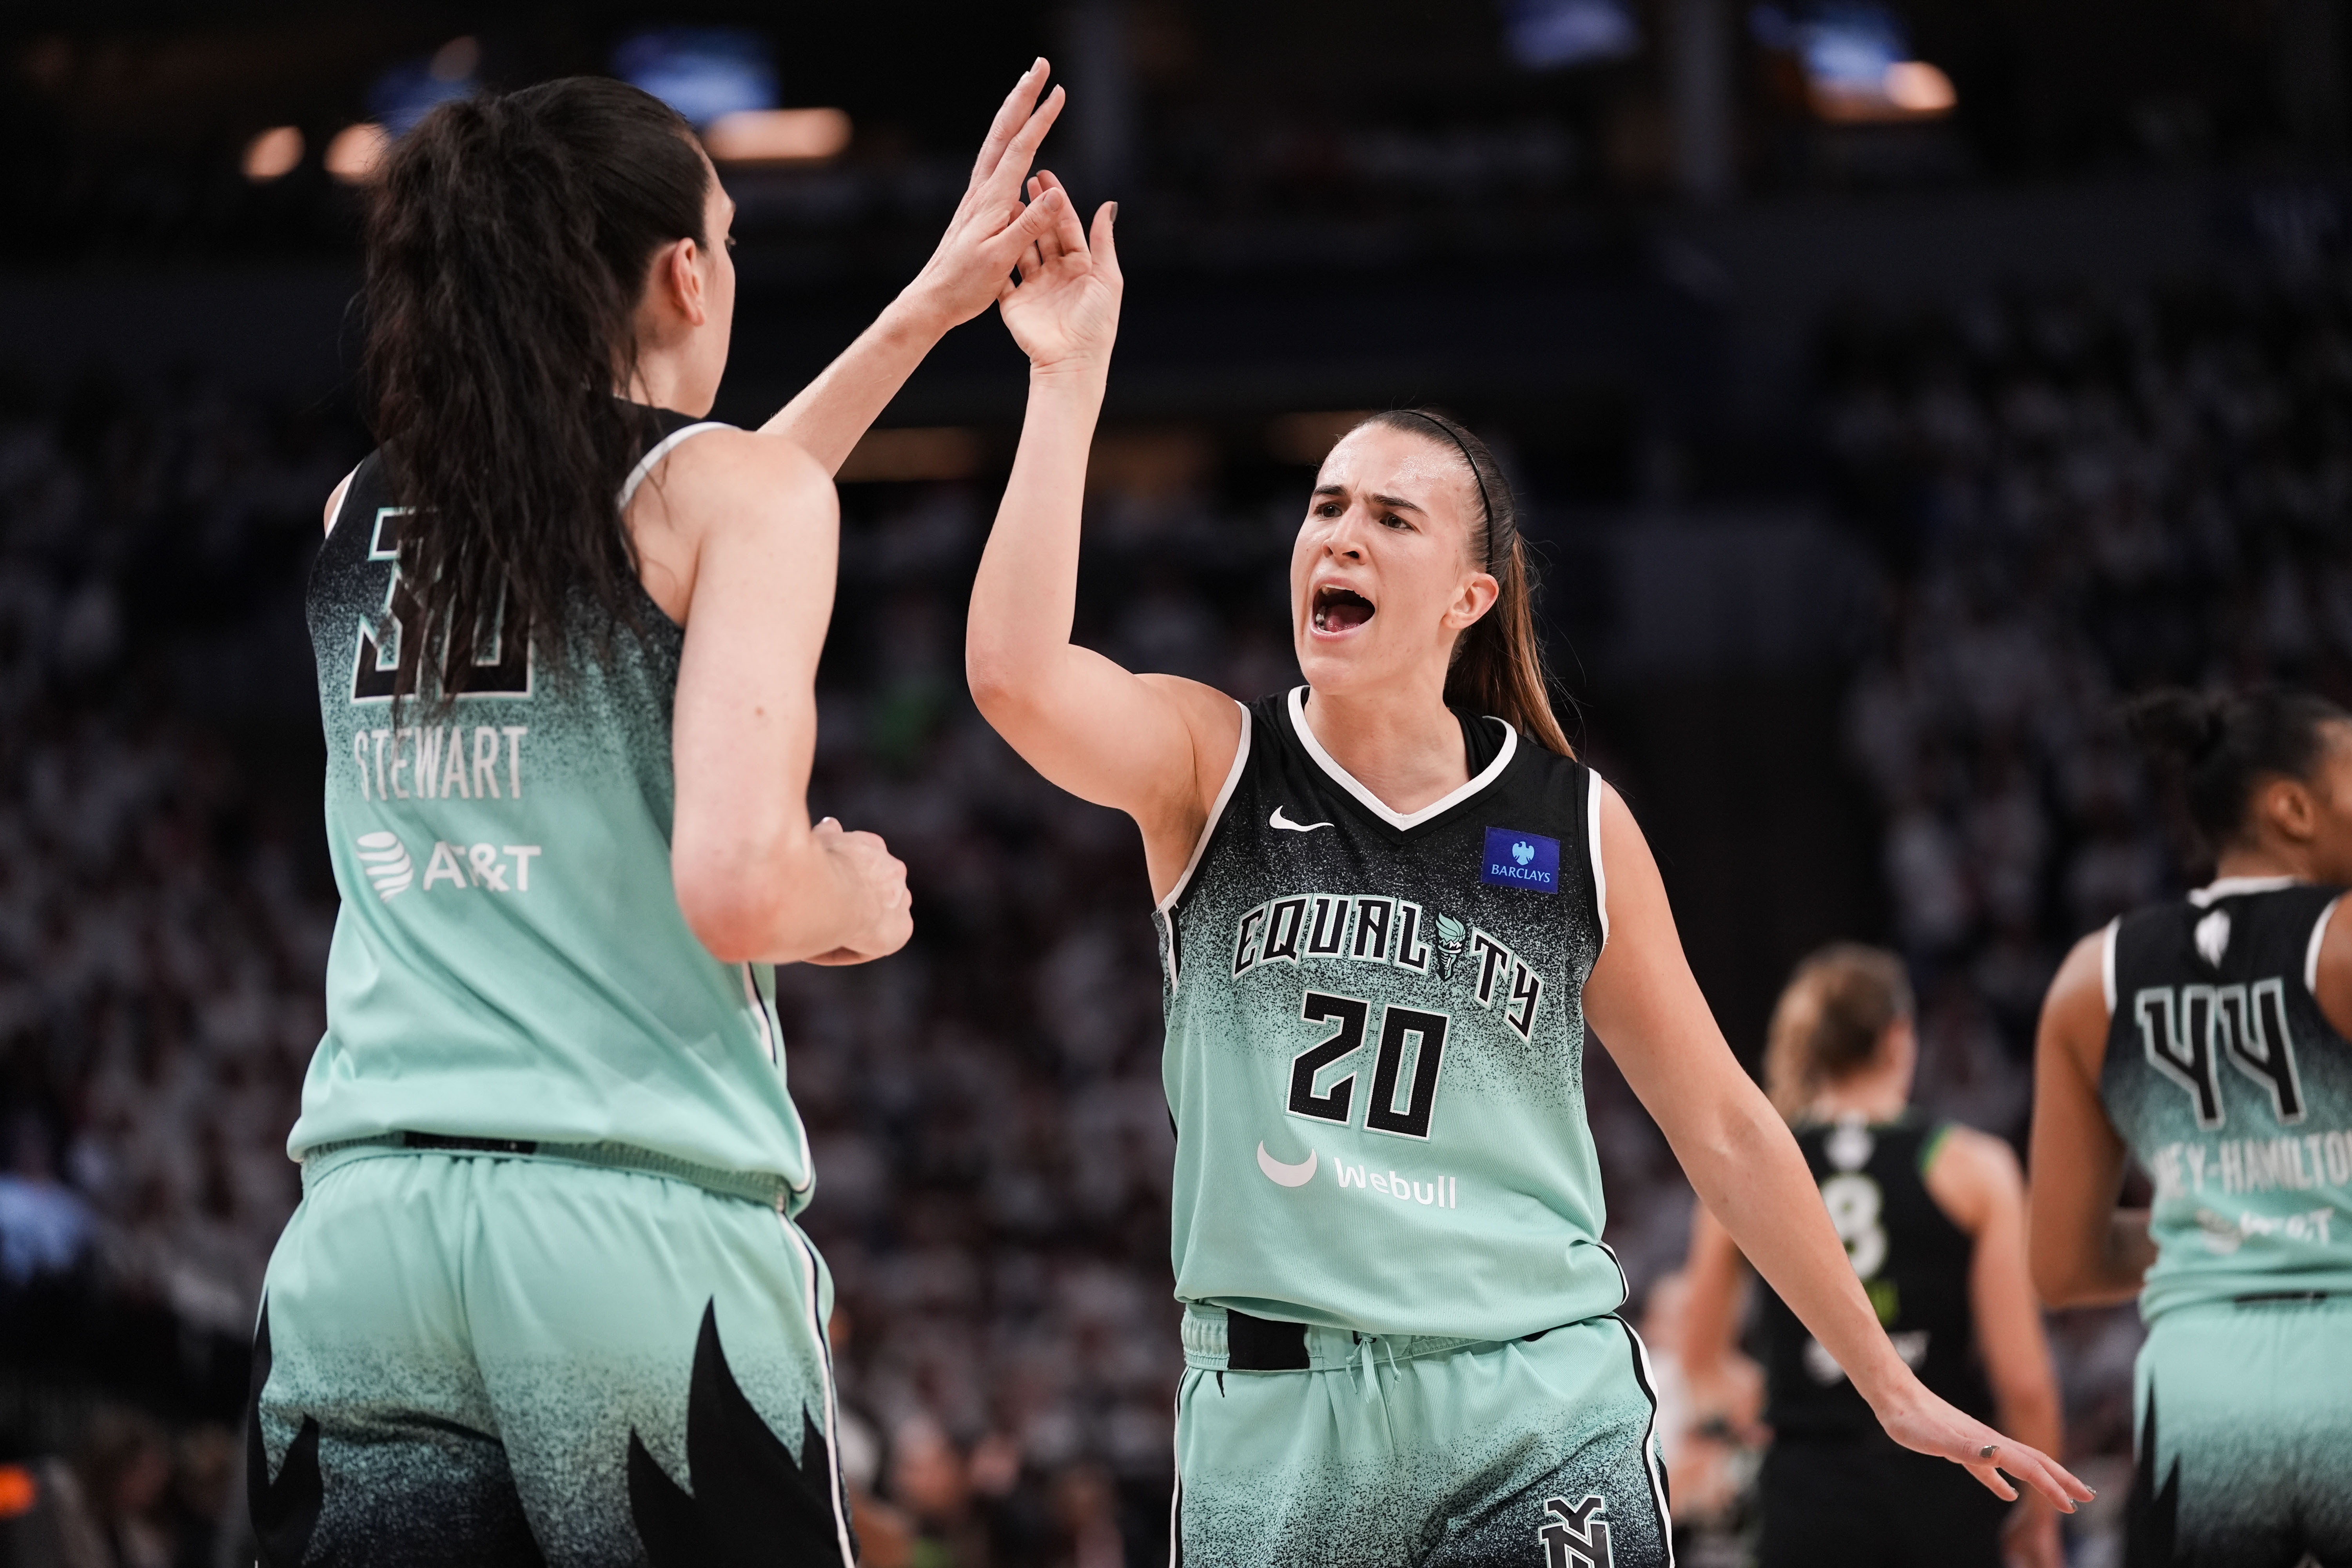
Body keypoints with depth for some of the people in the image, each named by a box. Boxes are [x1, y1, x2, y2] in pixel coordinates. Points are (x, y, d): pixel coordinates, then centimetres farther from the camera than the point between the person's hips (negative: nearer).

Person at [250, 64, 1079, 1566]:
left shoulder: (364, 517, 18)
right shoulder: (742, 486, 0)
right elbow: (735, 883, -14)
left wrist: (925, 311, 42)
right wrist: (861, 898, 9)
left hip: (359, 1229, 5)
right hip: (643, 1222, -5)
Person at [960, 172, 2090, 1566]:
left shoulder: (1573, 825, 6)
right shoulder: (1211, 762, 3)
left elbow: (1721, 1125, 13)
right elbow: (1017, 673, -18)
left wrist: (1892, 1387, 16)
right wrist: (1071, 373, -18)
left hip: (1542, 1413, 0)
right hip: (1274, 1415, 0)